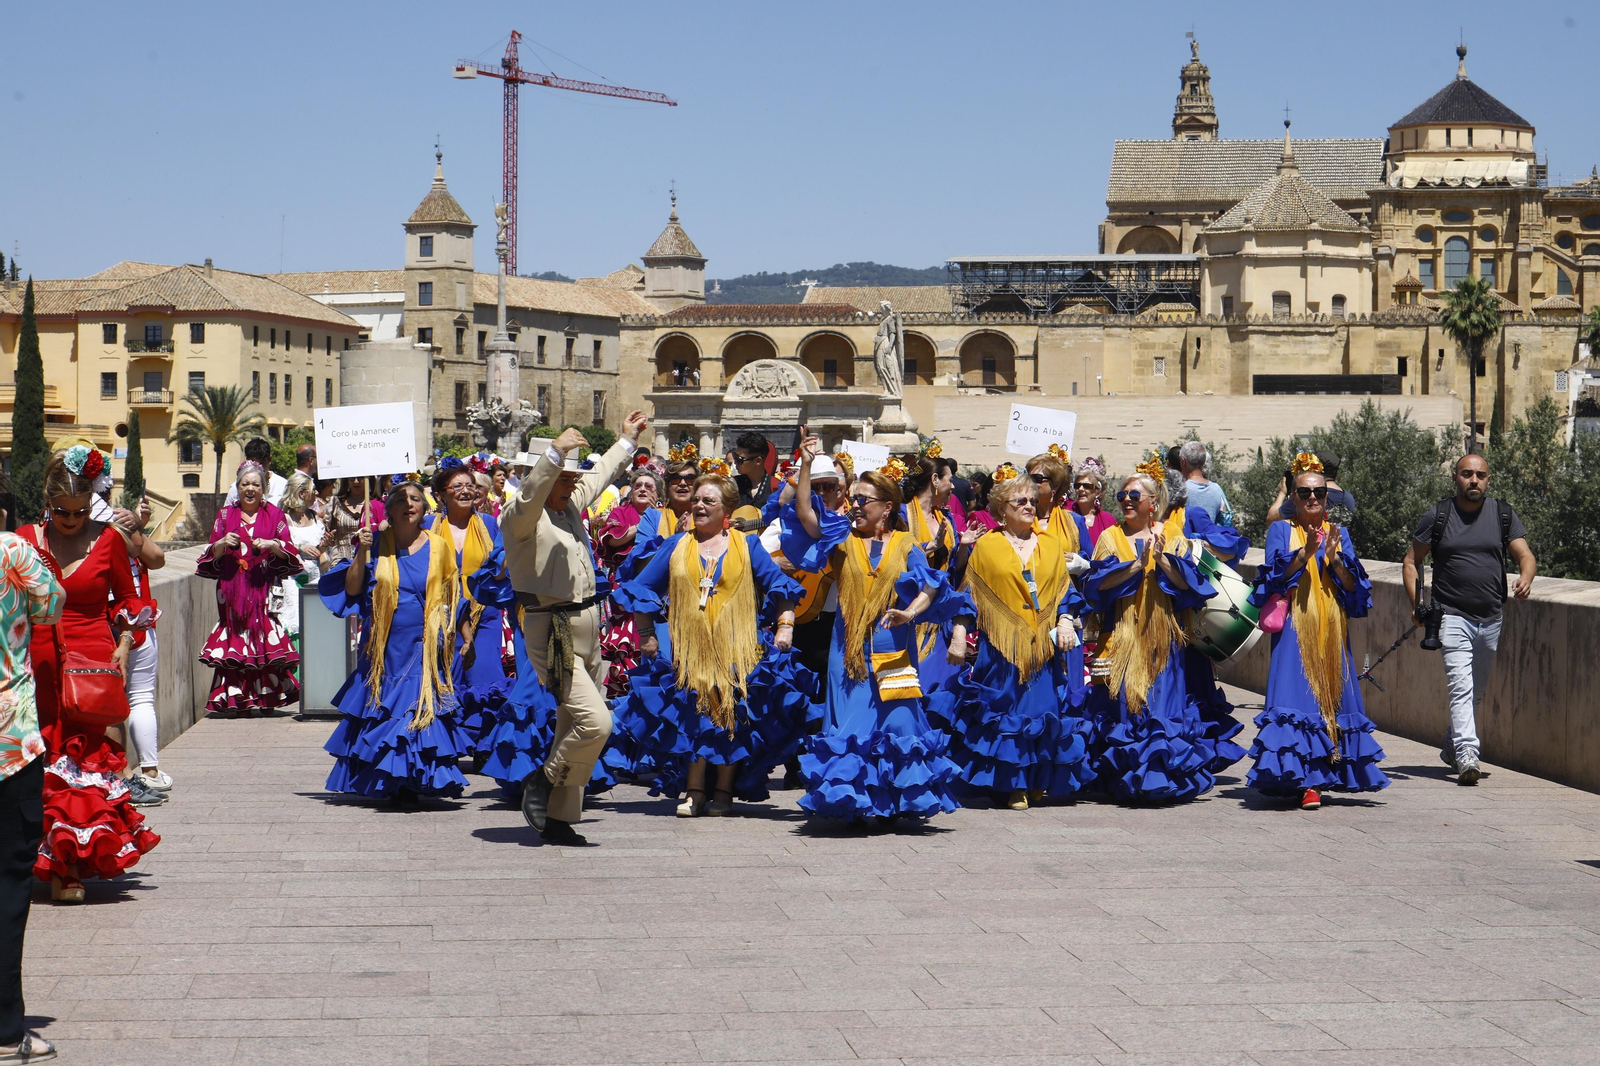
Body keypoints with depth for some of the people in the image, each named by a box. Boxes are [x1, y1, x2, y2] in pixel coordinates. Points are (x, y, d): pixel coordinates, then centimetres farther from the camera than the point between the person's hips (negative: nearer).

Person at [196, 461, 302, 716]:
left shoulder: (274, 515, 9)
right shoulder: (226, 515, 12)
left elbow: (289, 550, 5)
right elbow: (212, 554, 12)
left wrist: (272, 545, -14)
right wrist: (222, 544, -8)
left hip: (264, 588, -1)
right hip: (232, 588, 1)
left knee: (266, 639, -8)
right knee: (235, 639, -5)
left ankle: (267, 698, -2)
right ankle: (234, 700, -3)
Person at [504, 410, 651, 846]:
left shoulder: (572, 504, 14)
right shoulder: (522, 516, -11)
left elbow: (600, 475, 33)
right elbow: (530, 495, -35)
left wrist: (627, 441, 43)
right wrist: (556, 451, -45)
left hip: (586, 630, 9)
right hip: (553, 633, -9)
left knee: (574, 725, 10)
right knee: (595, 720, -19)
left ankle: (558, 819, 17)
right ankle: (543, 781, 2)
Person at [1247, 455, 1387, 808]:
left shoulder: (1340, 534, 14)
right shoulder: (1281, 531, 7)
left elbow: (1354, 586, 4)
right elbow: (1275, 578, -7)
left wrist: (1334, 558, -13)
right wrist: (1305, 553, -20)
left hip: (1332, 631, 3)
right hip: (1294, 629, -3)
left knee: (1333, 696, 1)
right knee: (1298, 698, -12)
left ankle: (1323, 775, 9)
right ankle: (1304, 780, -15)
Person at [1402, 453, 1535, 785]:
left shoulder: (1503, 514, 5)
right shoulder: (1437, 516, 0)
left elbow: (1526, 555, 0)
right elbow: (1412, 561, 5)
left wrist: (1525, 578, -24)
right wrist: (1417, 604, -8)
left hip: (1492, 619, 4)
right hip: (1452, 617, -4)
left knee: (1477, 690, 15)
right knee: (1461, 687, -17)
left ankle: (1452, 748, 34)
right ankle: (1466, 757, -24)